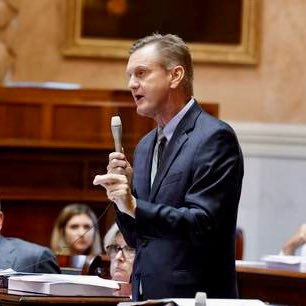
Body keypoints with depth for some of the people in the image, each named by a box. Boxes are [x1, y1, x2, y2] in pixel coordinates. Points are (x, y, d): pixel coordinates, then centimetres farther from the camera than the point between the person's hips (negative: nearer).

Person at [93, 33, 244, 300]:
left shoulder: (215, 137, -9)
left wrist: (135, 207, -26)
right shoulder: (146, 146, 15)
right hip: (146, 295, 7)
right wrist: (124, 188, 1)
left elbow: (203, 225, -18)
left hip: (193, 297, -7)